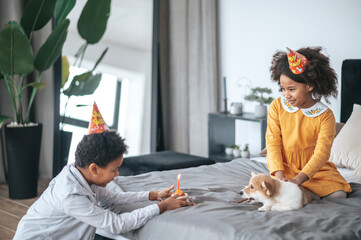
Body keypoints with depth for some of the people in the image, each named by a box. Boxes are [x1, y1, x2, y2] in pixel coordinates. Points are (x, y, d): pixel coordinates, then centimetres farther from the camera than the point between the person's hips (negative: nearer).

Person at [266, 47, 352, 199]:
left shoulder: (325, 115, -11)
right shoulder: (277, 107, -5)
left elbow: (322, 153, -19)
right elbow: (273, 142, -7)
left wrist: (298, 179, -33)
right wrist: (279, 174, -23)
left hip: (317, 169, 0)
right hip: (286, 168, 0)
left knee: (338, 195, -20)